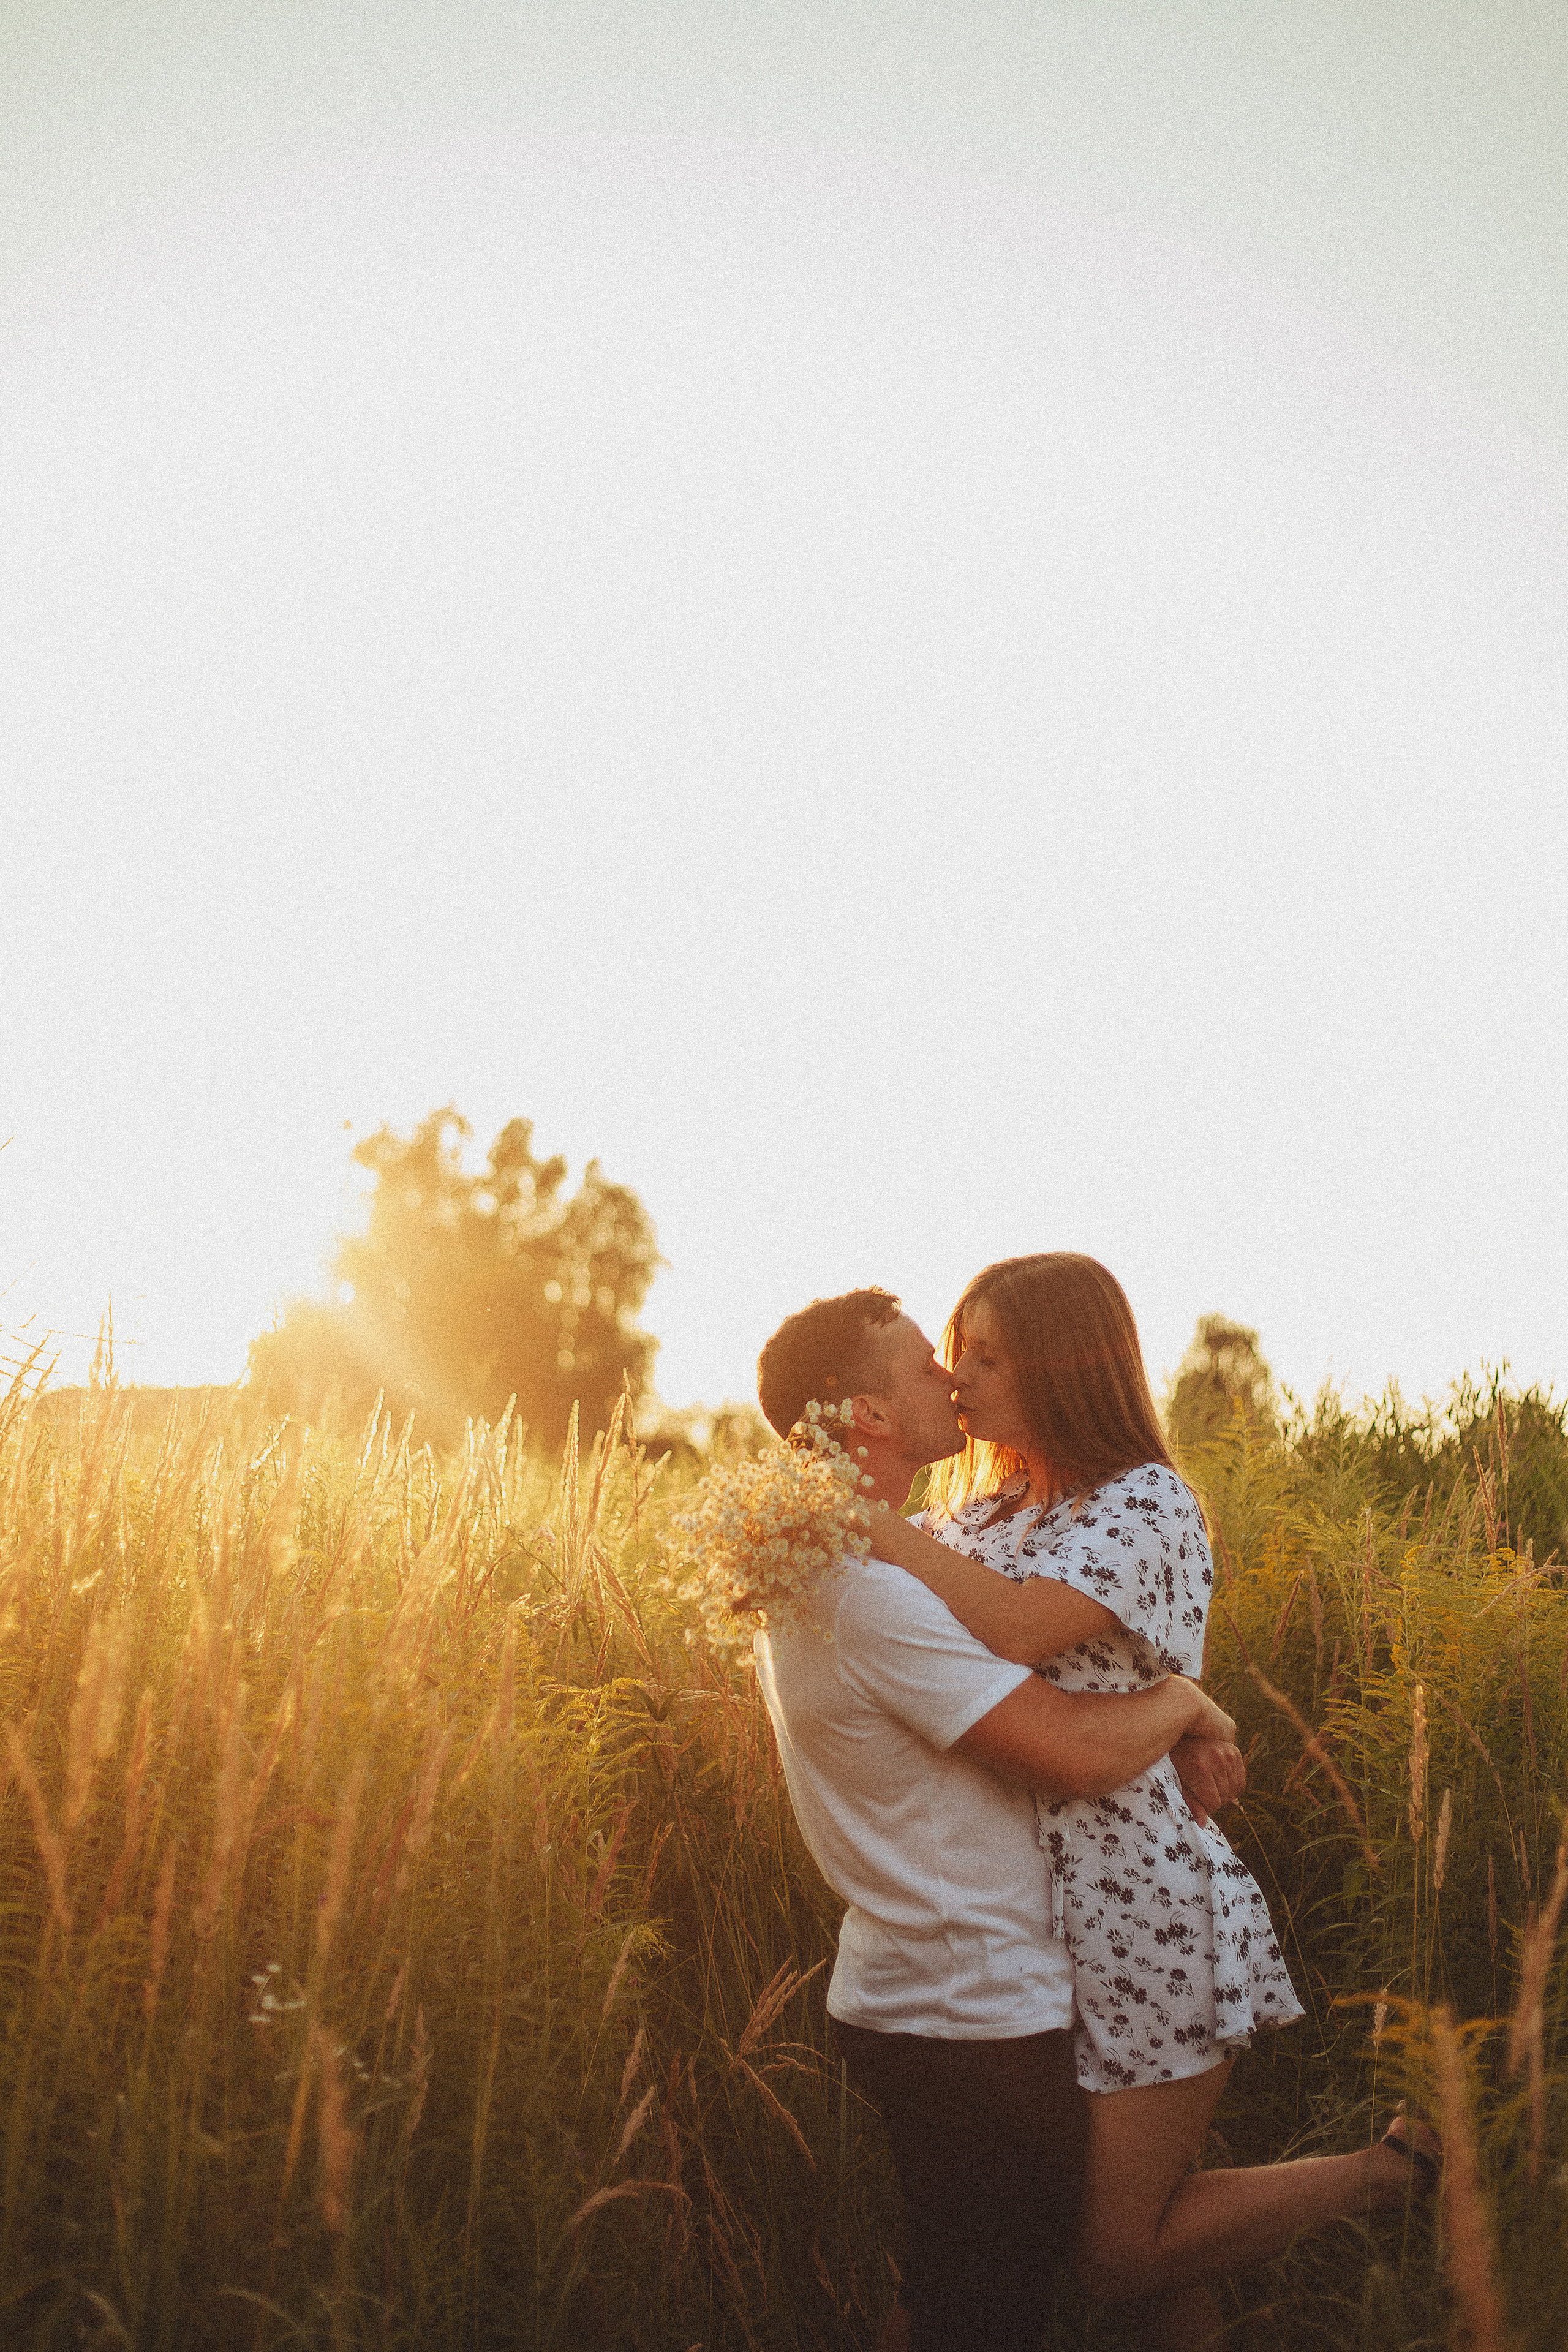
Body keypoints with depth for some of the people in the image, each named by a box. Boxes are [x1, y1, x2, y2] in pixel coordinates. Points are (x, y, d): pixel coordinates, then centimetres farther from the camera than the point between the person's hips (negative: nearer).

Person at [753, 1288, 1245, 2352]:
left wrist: (1170, 1722, 0)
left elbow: (1035, 1683, 14)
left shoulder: (813, 1572, 8)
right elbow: (1079, 1751, -28)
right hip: (977, 2022, -10)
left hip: (906, 2000, 10)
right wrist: (1184, 1700, -8)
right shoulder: (875, 1594, -26)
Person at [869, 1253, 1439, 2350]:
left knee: (1121, 2257, 3)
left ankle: (1396, 2171, 17)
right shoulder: (985, 1513, 8)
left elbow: (1011, 1629, -31)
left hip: (1143, 1912, -7)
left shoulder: (1145, 1507, -16)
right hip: (1035, 1912, 7)